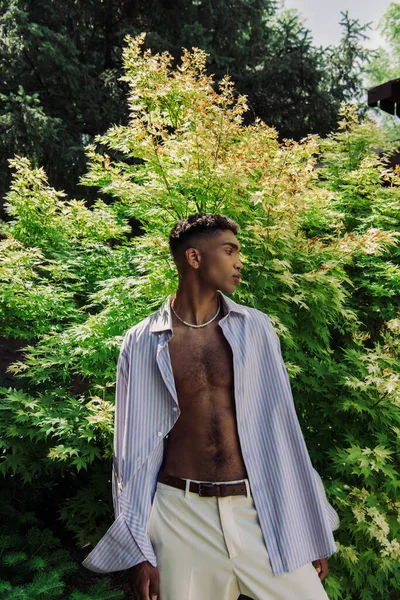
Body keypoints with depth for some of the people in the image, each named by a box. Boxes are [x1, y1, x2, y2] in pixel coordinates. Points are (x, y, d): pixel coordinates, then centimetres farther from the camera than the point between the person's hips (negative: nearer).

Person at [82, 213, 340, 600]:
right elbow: (134, 445, 0)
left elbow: (281, 428, 3)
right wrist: (138, 550, 0)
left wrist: (310, 527, 4)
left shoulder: (255, 329, 0)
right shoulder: (142, 343, -3)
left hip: (257, 510, 2)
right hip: (181, 514, -1)